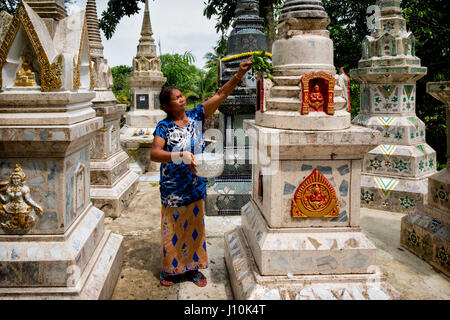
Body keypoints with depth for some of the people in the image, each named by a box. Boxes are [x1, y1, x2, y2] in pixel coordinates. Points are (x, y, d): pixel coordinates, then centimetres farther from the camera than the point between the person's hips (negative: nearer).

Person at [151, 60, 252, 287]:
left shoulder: (196, 116, 1)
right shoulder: (164, 127, -9)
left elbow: (220, 95, -3)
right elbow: (154, 153, -22)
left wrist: (239, 75, -12)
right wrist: (180, 156, -35)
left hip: (196, 186, 4)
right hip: (172, 188, -3)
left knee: (194, 227, 13)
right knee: (173, 228, 9)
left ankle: (193, 267, 29)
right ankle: (170, 269, 27)